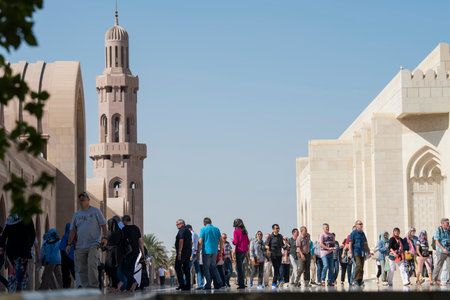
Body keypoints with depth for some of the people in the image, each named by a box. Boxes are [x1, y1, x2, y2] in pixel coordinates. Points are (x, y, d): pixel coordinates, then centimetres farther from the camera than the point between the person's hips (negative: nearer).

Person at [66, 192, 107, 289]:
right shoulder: (76, 214, 16)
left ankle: (94, 287, -18)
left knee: (92, 265, -18)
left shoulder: (95, 211, 6)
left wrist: (105, 237, -9)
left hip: (93, 244, -4)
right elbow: (72, 230, 15)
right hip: (80, 246, 4)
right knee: (82, 269, 1)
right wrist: (69, 244, 7)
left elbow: (103, 225, 4)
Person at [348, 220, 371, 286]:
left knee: (362, 267, 3)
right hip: (356, 252, -6)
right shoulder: (353, 233, -1)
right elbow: (350, 243, -5)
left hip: (362, 253, 6)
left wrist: (368, 252, 21)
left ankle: (360, 281, 7)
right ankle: (356, 279, -15)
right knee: (358, 265, -20)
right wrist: (350, 252, -13)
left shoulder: (362, 233, 18)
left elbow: (365, 244, 24)